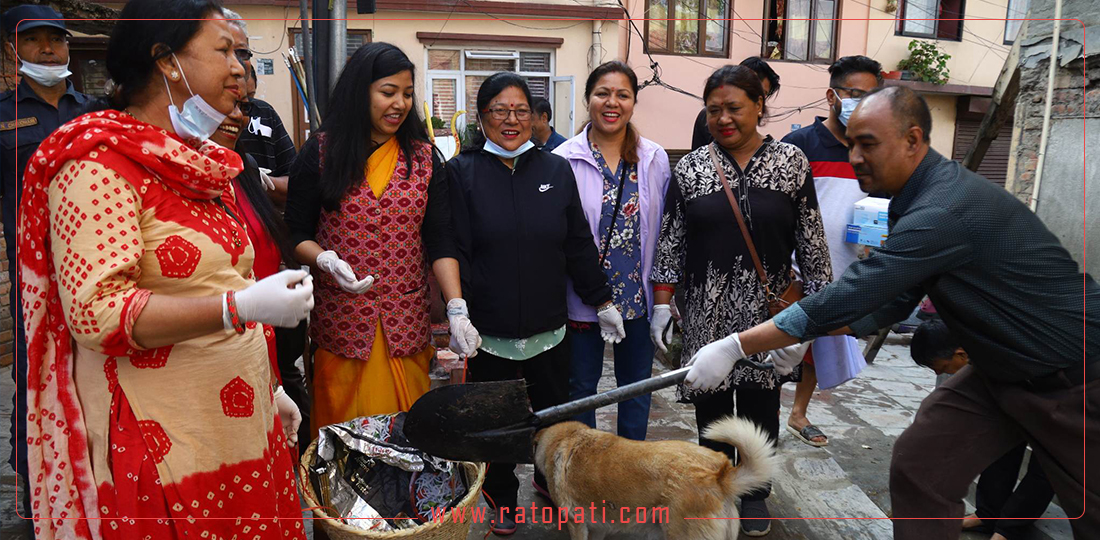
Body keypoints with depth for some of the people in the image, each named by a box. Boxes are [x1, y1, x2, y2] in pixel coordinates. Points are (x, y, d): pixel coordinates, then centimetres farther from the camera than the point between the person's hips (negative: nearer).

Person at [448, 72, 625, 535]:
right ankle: (501, 499, 38)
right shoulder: (462, 172, -4)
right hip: (488, 330, -2)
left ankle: (551, 479, 45)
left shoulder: (556, 170, 4)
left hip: (550, 326, 3)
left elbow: (579, 245, 8)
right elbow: (455, 252, -8)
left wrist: (602, 302, 9)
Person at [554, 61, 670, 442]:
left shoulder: (655, 159, 3)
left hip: (638, 295, 3)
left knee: (636, 385, 15)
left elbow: (663, 230, 7)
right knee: (581, 386, 12)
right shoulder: (564, 160, -6)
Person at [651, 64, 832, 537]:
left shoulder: (792, 163, 0)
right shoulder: (689, 169, 1)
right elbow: (670, 243, 2)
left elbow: (811, 242, 2)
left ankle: (754, 493, 31)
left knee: (761, 404, 10)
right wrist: (661, 306, -2)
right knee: (711, 402, 9)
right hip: (707, 310, 0)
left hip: (770, 309, 0)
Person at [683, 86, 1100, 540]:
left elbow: (847, 297, -32)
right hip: (1001, 368, 8)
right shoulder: (924, 196, 1)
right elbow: (895, 301, 7)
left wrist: (733, 347, -28)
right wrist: (806, 337, -2)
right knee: (916, 466, 2)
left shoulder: (945, 210, -29)